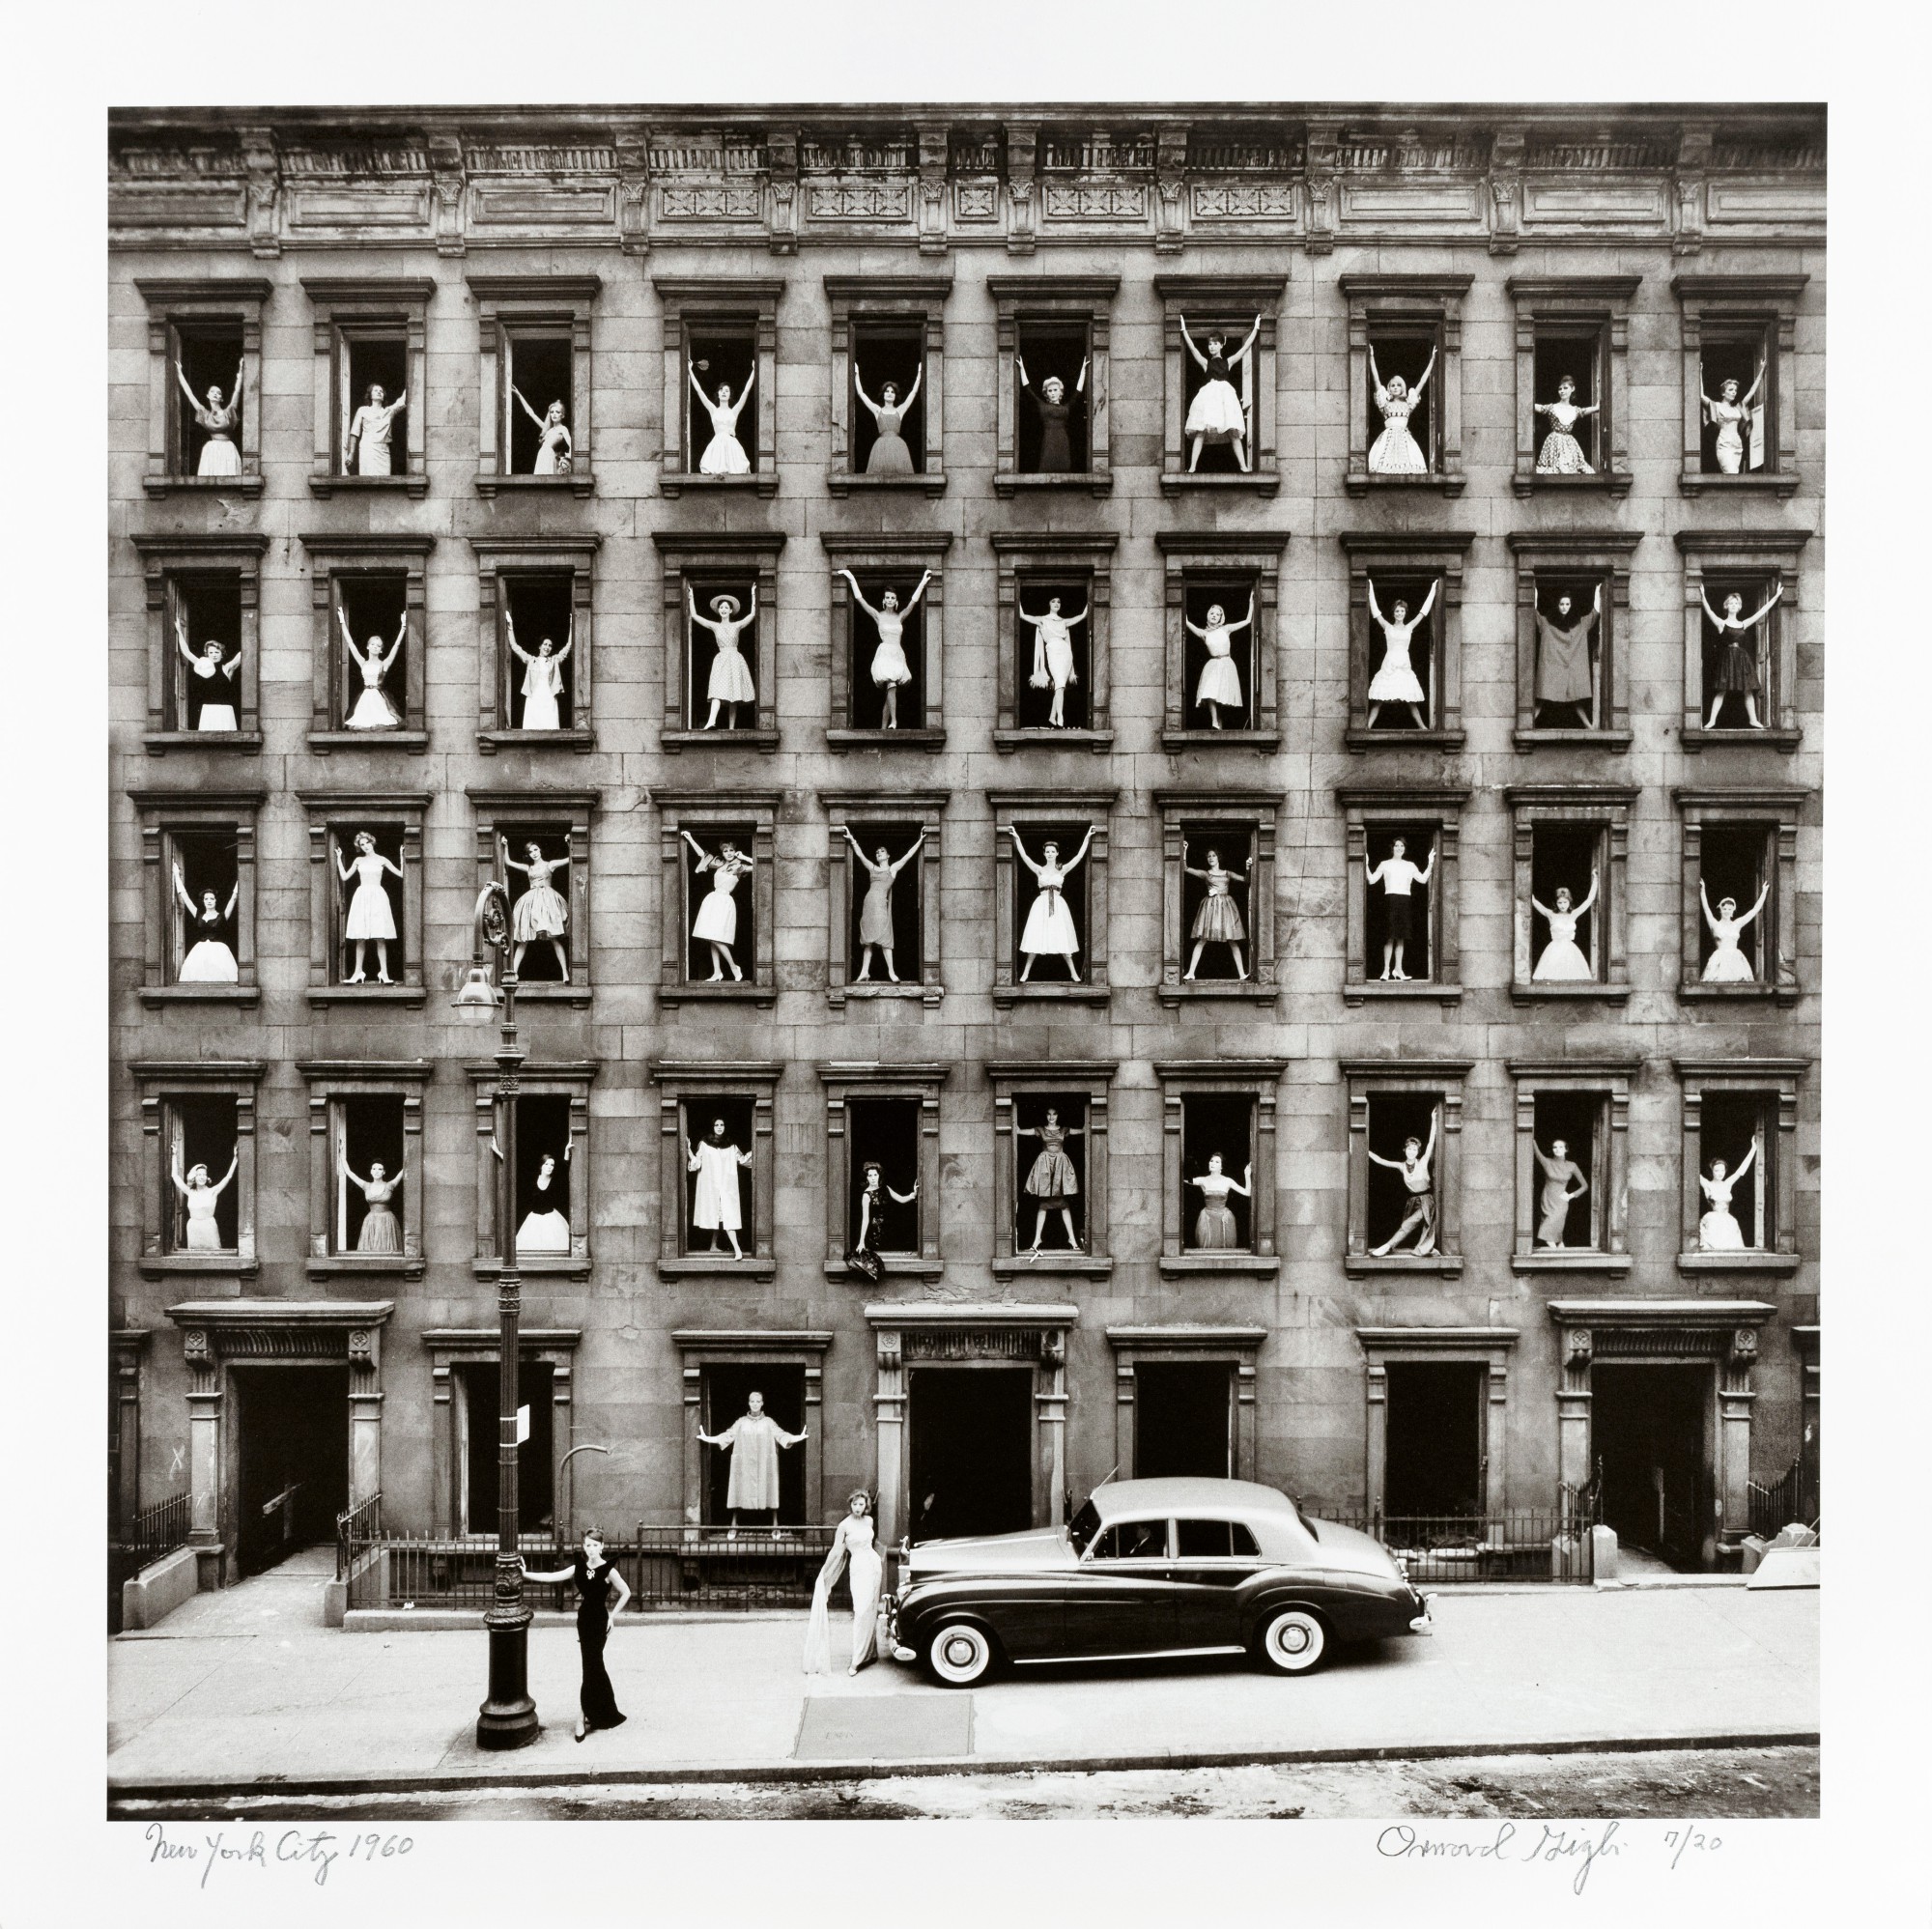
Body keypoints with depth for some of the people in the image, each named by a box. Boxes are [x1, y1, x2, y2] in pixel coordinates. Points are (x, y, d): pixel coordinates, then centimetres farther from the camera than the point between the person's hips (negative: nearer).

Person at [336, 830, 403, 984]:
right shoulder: (358, 860, 12)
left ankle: (384, 973, -4)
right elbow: (344, 877, 13)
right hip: (362, 896, 2)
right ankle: (358, 972, 7)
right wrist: (339, 859, 13)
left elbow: (401, 874, 3)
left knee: (380, 937, -5)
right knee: (360, 938, 1)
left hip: (377, 897, -2)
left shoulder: (381, 860, 7)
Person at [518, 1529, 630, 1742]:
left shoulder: (608, 1570, -12)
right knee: (594, 1666, 13)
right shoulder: (579, 1569, 1)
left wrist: (613, 1615, -6)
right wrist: (525, 1574, -13)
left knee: (590, 1668, -6)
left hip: (599, 1621, -5)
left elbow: (626, 1592, -6)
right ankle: (602, 1714, 28)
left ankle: (582, 1719, 0)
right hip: (583, 1619, 5)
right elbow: (551, 1577, -4)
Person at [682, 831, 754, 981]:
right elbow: (702, 854, 21)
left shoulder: (739, 867, -1)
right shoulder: (719, 864, 13)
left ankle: (734, 968, 0)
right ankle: (717, 972, 6)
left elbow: (757, 866, -11)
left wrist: (744, 857, -6)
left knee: (716, 938, -14)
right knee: (712, 939, 3)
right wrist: (690, 839, 19)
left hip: (725, 902, -6)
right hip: (712, 899, 6)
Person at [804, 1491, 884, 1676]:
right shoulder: (845, 1525, -10)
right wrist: (823, 1573, -1)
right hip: (859, 1567, -5)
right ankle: (856, 1660, -8)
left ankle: (870, 1652, 15)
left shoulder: (869, 1521, 5)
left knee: (871, 1610, 7)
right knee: (861, 1610, -12)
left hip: (874, 1563, 5)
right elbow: (836, 1551, -5)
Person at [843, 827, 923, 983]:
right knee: (868, 938, 4)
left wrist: (920, 841, 3)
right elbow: (860, 854, 15)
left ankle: (891, 971, -8)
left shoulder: (893, 868, 11)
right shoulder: (872, 868, 19)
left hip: (881, 903, -4)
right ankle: (864, 972, 3)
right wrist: (852, 840, 6)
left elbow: (908, 856, 7)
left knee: (883, 937, -10)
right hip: (869, 902, 4)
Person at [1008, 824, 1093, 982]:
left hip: (1058, 905, 0)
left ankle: (1074, 973, 7)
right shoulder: (1039, 870, 6)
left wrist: (1087, 837, 2)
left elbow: (1079, 856, 3)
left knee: (1062, 939, 0)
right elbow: (1024, 856, -2)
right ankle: (1025, 973, 2)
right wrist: (1016, 838, -5)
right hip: (1042, 905, 0)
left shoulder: (1063, 869, 7)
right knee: (1035, 939, -3)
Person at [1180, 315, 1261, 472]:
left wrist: (1256, 328, 18)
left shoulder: (1228, 361, 18)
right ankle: (1192, 466, -14)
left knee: (1233, 433, -6)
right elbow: (1192, 348, 8)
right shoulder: (1205, 362, 16)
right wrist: (1184, 330, 3)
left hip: (1226, 395, 1)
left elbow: (1246, 347, 17)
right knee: (1200, 431, -11)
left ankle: (1243, 466, -7)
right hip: (1208, 395, -1)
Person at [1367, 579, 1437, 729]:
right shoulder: (1387, 627, 6)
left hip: (1404, 665, 2)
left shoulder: (1410, 627, 11)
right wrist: (1371, 590, 1)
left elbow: (1423, 612, 13)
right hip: (1389, 665, -2)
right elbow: (1375, 611, 3)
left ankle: (1422, 727, 9)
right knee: (1379, 699, -8)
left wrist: (1432, 590, 15)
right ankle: (1368, 727, -10)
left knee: (1411, 700, 4)